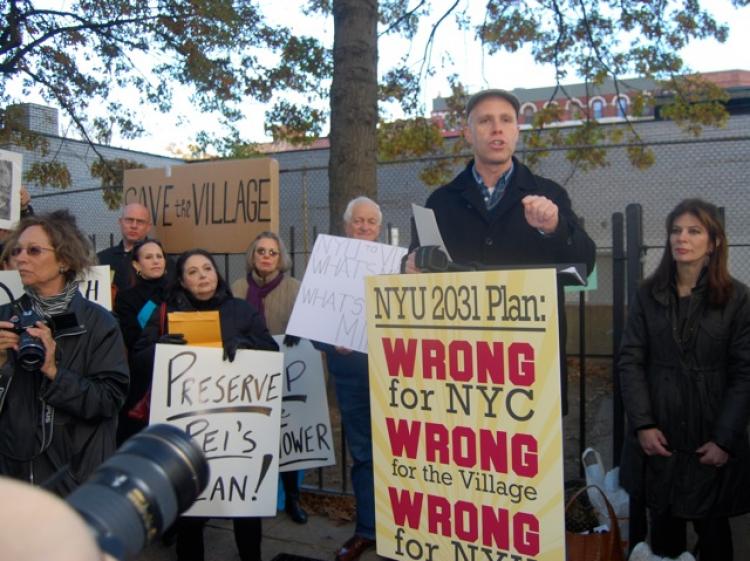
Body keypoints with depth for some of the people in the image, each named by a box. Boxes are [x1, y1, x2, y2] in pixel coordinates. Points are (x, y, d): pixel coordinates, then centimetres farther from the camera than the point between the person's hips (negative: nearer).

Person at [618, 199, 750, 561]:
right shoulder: (648, 295, 4)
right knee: (663, 525, 10)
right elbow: (630, 361, -1)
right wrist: (643, 424, -10)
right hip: (659, 436, 1)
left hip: (711, 439, -1)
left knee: (712, 530, 12)